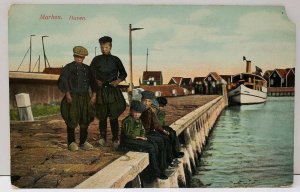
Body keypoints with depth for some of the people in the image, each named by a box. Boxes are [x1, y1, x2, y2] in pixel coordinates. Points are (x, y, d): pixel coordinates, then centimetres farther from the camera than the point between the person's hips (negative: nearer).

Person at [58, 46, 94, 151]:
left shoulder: (87, 69, 13)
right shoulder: (68, 67, -1)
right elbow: (63, 81, -7)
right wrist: (67, 93, -16)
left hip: (85, 97, 5)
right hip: (72, 97, -4)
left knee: (85, 120, 6)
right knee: (72, 120, -3)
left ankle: (83, 142, 17)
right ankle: (71, 143, 8)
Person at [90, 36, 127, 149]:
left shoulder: (115, 60, 5)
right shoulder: (96, 60, 3)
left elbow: (123, 73, 17)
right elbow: (92, 77, 1)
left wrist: (118, 81, -2)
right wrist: (94, 93, -6)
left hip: (113, 91, 0)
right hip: (101, 91, 1)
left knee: (113, 117, -4)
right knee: (102, 117, 6)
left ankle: (115, 140, 3)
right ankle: (103, 138, 17)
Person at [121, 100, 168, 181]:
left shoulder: (138, 120, 17)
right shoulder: (128, 121, -12)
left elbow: (142, 130, 22)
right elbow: (128, 134, -19)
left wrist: (143, 136, 1)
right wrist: (139, 137, -15)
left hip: (137, 139, 9)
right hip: (128, 142, -9)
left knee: (154, 145, -12)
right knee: (151, 148, -21)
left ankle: (150, 170, -11)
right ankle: (156, 172, -13)